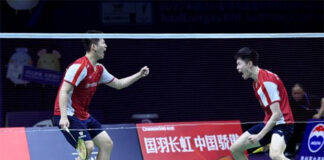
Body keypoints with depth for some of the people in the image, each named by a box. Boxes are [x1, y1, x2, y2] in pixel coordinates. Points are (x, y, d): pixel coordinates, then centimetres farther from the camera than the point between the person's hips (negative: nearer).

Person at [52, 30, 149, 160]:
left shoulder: (99, 69, 10)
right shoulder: (79, 66, -19)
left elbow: (118, 84, 25)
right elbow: (63, 92, -24)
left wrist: (139, 75, 18)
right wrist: (63, 117, -34)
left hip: (83, 115, 10)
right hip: (68, 115, -10)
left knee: (107, 144, 4)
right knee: (88, 147, -23)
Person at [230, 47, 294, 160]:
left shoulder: (267, 81, -21)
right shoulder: (256, 81, 9)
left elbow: (277, 114, -23)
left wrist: (260, 135, -20)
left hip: (282, 123, -10)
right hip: (269, 123, 10)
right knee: (235, 149, 10)